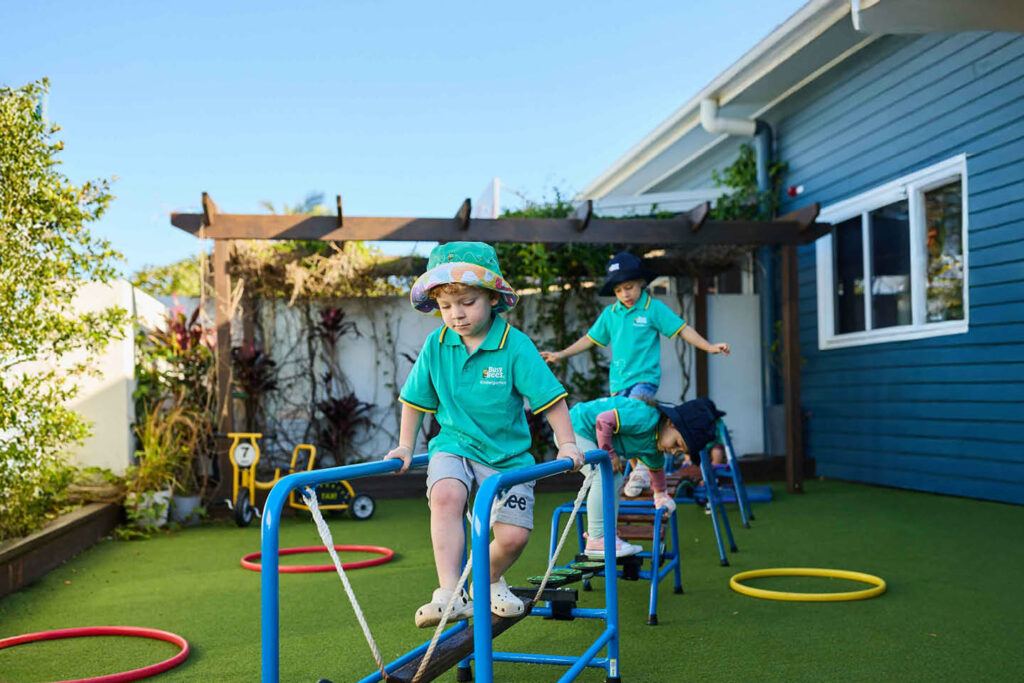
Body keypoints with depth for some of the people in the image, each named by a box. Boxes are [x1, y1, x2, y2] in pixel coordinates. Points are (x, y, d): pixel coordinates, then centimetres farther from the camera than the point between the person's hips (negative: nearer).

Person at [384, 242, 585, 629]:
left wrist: (567, 445, -14)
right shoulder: (436, 345, -3)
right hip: (453, 447, 1)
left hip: (507, 454, -1)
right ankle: (450, 594, -32)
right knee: (445, 495, -32)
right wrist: (405, 447, 11)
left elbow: (550, 398, -9)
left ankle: (489, 581, 28)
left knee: (513, 536, -7)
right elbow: (415, 398, 10)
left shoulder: (515, 346, -13)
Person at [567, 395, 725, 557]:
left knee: (615, 481, 10)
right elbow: (603, 420, -32)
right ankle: (596, 540, -15)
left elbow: (656, 468, 26)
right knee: (603, 479, -18)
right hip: (575, 427, -10)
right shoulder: (646, 417, -28)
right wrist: (610, 454, -22)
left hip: (586, 435, 10)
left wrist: (661, 494, 35)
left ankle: (606, 533, 14)